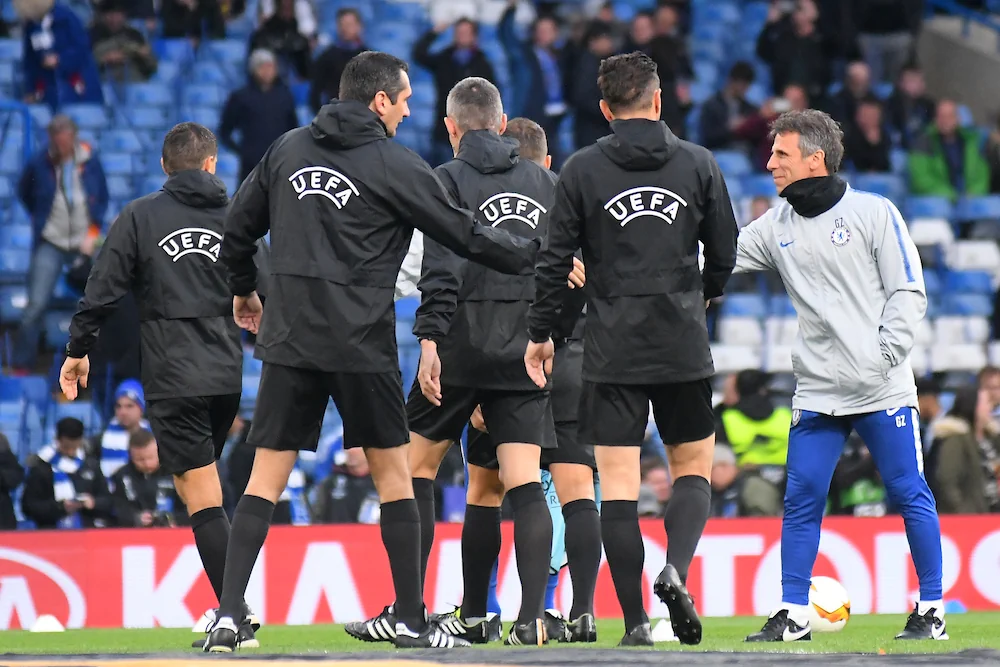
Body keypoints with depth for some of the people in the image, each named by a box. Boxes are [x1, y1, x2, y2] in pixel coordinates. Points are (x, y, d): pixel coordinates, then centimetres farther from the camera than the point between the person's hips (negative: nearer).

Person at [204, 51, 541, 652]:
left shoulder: (288, 150, 8)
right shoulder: (395, 166, -5)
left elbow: (239, 227, 14)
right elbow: (465, 235, 0)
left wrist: (244, 289, 32)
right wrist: (537, 255, 13)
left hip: (289, 339, 4)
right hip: (362, 347, -4)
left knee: (267, 474, 3)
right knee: (393, 470, 9)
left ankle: (228, 614, -8)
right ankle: (411, 620, 12)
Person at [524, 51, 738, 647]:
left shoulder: (583, 170, -1)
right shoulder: (698, 164, 2)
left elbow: (556, 261, -1)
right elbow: (726, 252, 8)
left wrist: (540, 334, 10)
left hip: (612, 350, -1)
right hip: (683, 348, 1)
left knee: (618, 485, 1)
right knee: (695, 467, 14)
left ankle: (635, 620, -5)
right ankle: (676, 570, -13)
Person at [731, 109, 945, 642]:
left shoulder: (873, 213, -3)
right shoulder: (776, 228, 9)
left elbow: (909, 292, -4)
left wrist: (883, 356, -14)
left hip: (882, 392, -4)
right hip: (816, 394, 4)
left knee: (910, 495, -1)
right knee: (801, 499, 0)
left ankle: (931, 611, 8)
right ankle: (792, 614, 6)